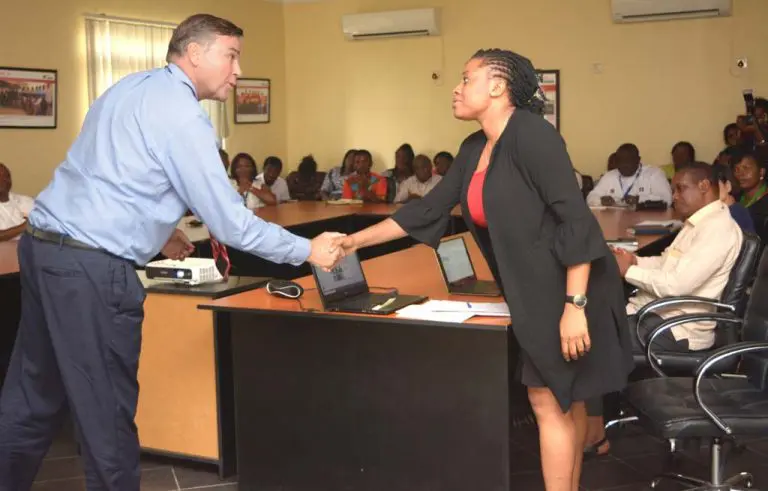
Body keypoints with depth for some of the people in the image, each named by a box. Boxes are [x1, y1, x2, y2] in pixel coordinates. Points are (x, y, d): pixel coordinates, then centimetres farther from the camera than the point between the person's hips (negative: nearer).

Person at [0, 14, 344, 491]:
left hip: (45, 244, 9)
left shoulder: (132, 86, 16)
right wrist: (308, 250, -5)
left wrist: (156, 230, 23)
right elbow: (227, 220, -14)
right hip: (92, 267, -9)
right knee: (106, 413, 3)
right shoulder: (181, 113, -13)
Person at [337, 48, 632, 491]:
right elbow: (429, 210, 13)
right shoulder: (474, 150, 8)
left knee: (549, 401, -2)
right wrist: (356, 241, 13)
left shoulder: (531, 135, -19)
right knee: (564, 399, 16)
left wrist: (574, 306, -26)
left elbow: (577, 220, -23)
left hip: (568, 292, -9)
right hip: (535, 294, 9)